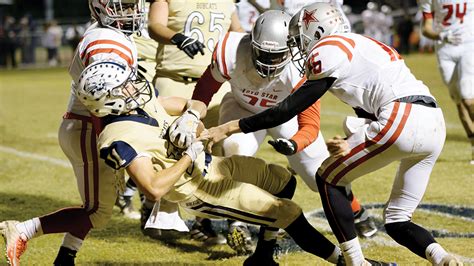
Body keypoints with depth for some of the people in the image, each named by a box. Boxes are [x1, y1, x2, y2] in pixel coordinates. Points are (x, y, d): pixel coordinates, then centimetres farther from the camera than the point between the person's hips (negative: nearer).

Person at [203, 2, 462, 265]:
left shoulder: (326, 52, 1)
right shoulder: (364, 45, 28)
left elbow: (289, 109, 1)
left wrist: (228, 128, 5)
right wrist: (353, 144, 25)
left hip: (401, 122, -9)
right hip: (435, 124, 9)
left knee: (328, 179, 10)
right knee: (396, 222, 15)